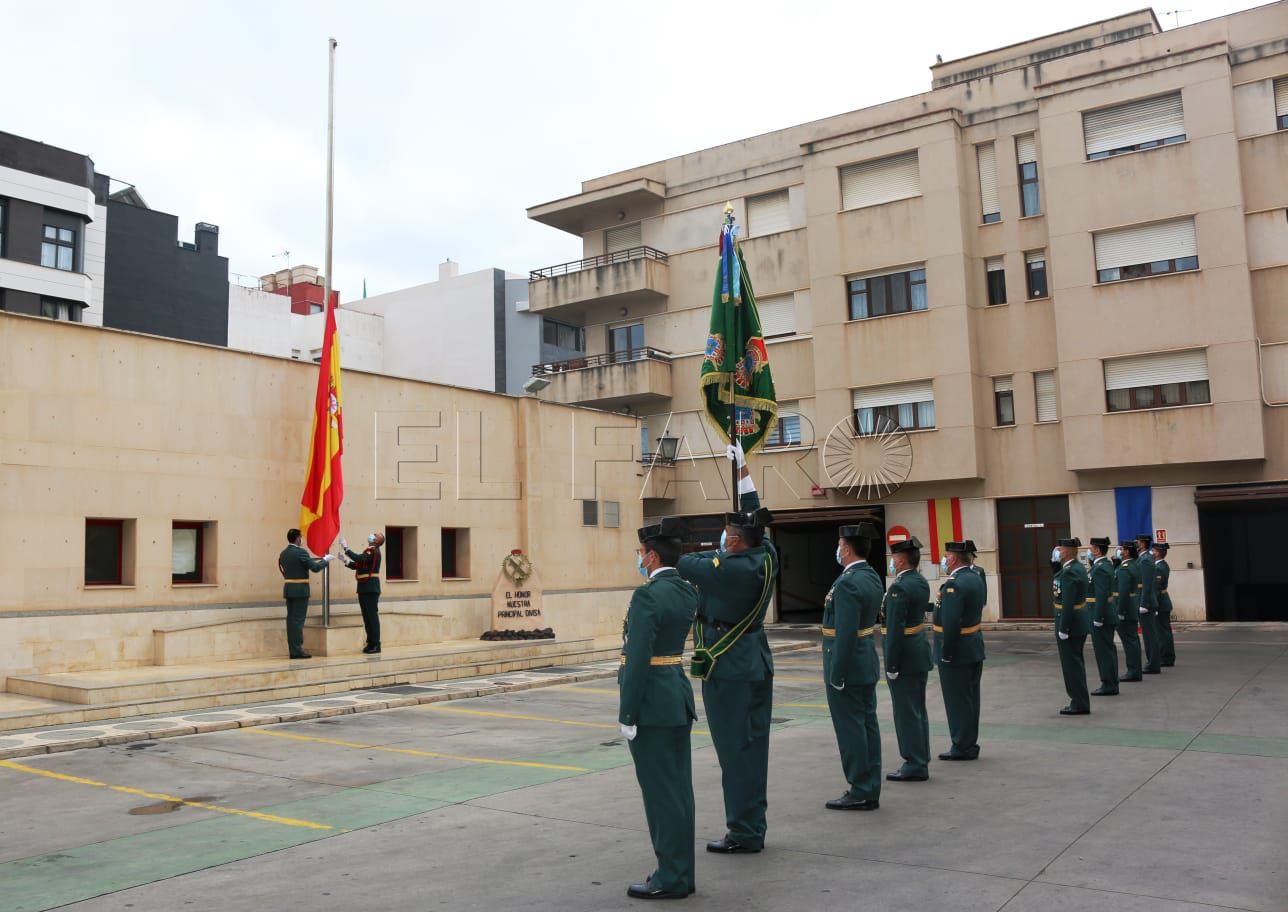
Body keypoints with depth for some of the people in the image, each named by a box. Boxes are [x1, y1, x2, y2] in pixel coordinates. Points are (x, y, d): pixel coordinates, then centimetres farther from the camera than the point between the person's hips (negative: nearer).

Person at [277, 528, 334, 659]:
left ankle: (293, 650, 10)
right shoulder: (301, 552, -14)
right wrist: (325, 559, -1)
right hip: (300, 590, -8)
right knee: (298, 619, -6)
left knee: (291, 618, 8)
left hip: (288, 589, 8)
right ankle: (297, 651, -6)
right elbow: (315, 568, -17)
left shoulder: (283, 553, 10)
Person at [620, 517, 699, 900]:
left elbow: (638, 659, -21)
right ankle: (680, 871, 22)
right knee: (678, 788, 13)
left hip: (651, 705, -9)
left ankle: (671, 878, 8)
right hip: (679, 697, 9)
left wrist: (628, 716, -16)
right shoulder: (686, 591, 8)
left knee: (661, 791, -1)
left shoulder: (647, 596, -18)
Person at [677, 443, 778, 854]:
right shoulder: (767, 557, -1)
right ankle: (753, 827, 22)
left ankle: (744, 833, 5)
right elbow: (754, 517, 13)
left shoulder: (728, 568, -23)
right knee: (753, 744, 13)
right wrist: (743, 471, 19)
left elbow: (683, 565, -13)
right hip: (757, 662, 8)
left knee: (734, 749, -2)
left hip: (727, 666, -8)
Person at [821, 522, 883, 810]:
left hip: (847, 667, -9)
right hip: (867, 666, 10)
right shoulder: (871, 576, 8)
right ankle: (870, 790, 21)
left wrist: (836, 676, -19)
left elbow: (845, 634, -24)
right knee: (867, 725, 13)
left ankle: (860, 793, 7)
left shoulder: (848, 584, -21)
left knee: (850, 729, -1)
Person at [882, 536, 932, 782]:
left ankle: (914, 766, 6)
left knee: (906, 712, -1)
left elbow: (895, 630, -22)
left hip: (905, 657, -9)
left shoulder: (899, 587, -21)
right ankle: (920, 762, 25)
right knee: (918, 710, 16)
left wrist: (891, 665, -18)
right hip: (921, 652, 9)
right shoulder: (921, 582, 7)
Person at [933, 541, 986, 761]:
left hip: (957, 651, -9)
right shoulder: (975, 579, 9)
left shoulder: (954, 584, -21)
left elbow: (951, 624, -26)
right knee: (970, 698, 15)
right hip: (975, 647, 9)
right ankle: (969, 745, 24)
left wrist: (946, 654, -20)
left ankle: (962, 747, 8)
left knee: (957, 700, 0)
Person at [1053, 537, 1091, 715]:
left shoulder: (1069, 572, -21)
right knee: (1076, 662, 17)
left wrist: (1063, 629, -21)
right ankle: (1080, 702, 25)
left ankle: (1079, 704, 6)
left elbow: (1068, 603, -23)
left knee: (1072, 664, -1)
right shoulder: (1078, 567, 10)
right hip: (1080, 621, 10)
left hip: (1070, 622, -10)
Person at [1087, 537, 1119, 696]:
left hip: (1101, 615, -10)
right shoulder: (1106, 564, 10)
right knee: (1107, 649, 15)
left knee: (1104, 650, -3)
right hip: (1107, 614, 10)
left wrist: (1097, 618, -21)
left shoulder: (1101, 569, -20)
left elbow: (1102, 596, -23)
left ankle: (1109, 685, 3)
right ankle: (1110, 684, 23)